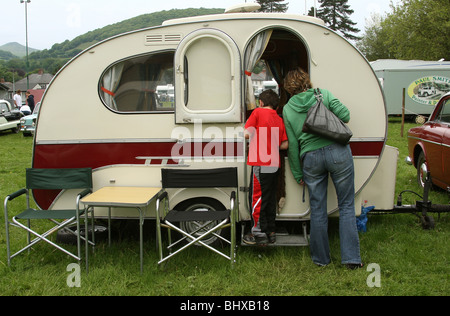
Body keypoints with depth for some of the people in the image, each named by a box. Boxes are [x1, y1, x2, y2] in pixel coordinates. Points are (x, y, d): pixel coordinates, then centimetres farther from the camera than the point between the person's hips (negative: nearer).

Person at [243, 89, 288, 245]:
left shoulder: (258, 112, -4)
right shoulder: (279, 119, 13)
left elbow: (247, 134, -11)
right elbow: (285, 145, 11)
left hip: (261, 164, -7)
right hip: (275, 164, 7)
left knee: (257, 197, 0)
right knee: (270, 198, 14)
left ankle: (259, 233, 2)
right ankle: (270, 232, 21)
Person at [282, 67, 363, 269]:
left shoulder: (287, 109, 9)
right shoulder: (323, 94, 6)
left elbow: (292, 145, 8)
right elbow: (345, 115, -2)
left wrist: (298, 175, 13)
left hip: (310, 158, 1)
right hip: (337, 152, -1)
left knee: (317, 210, 11)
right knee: (346, 205, 7)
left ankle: (321, 258, 20)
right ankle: (351, 258, 6)